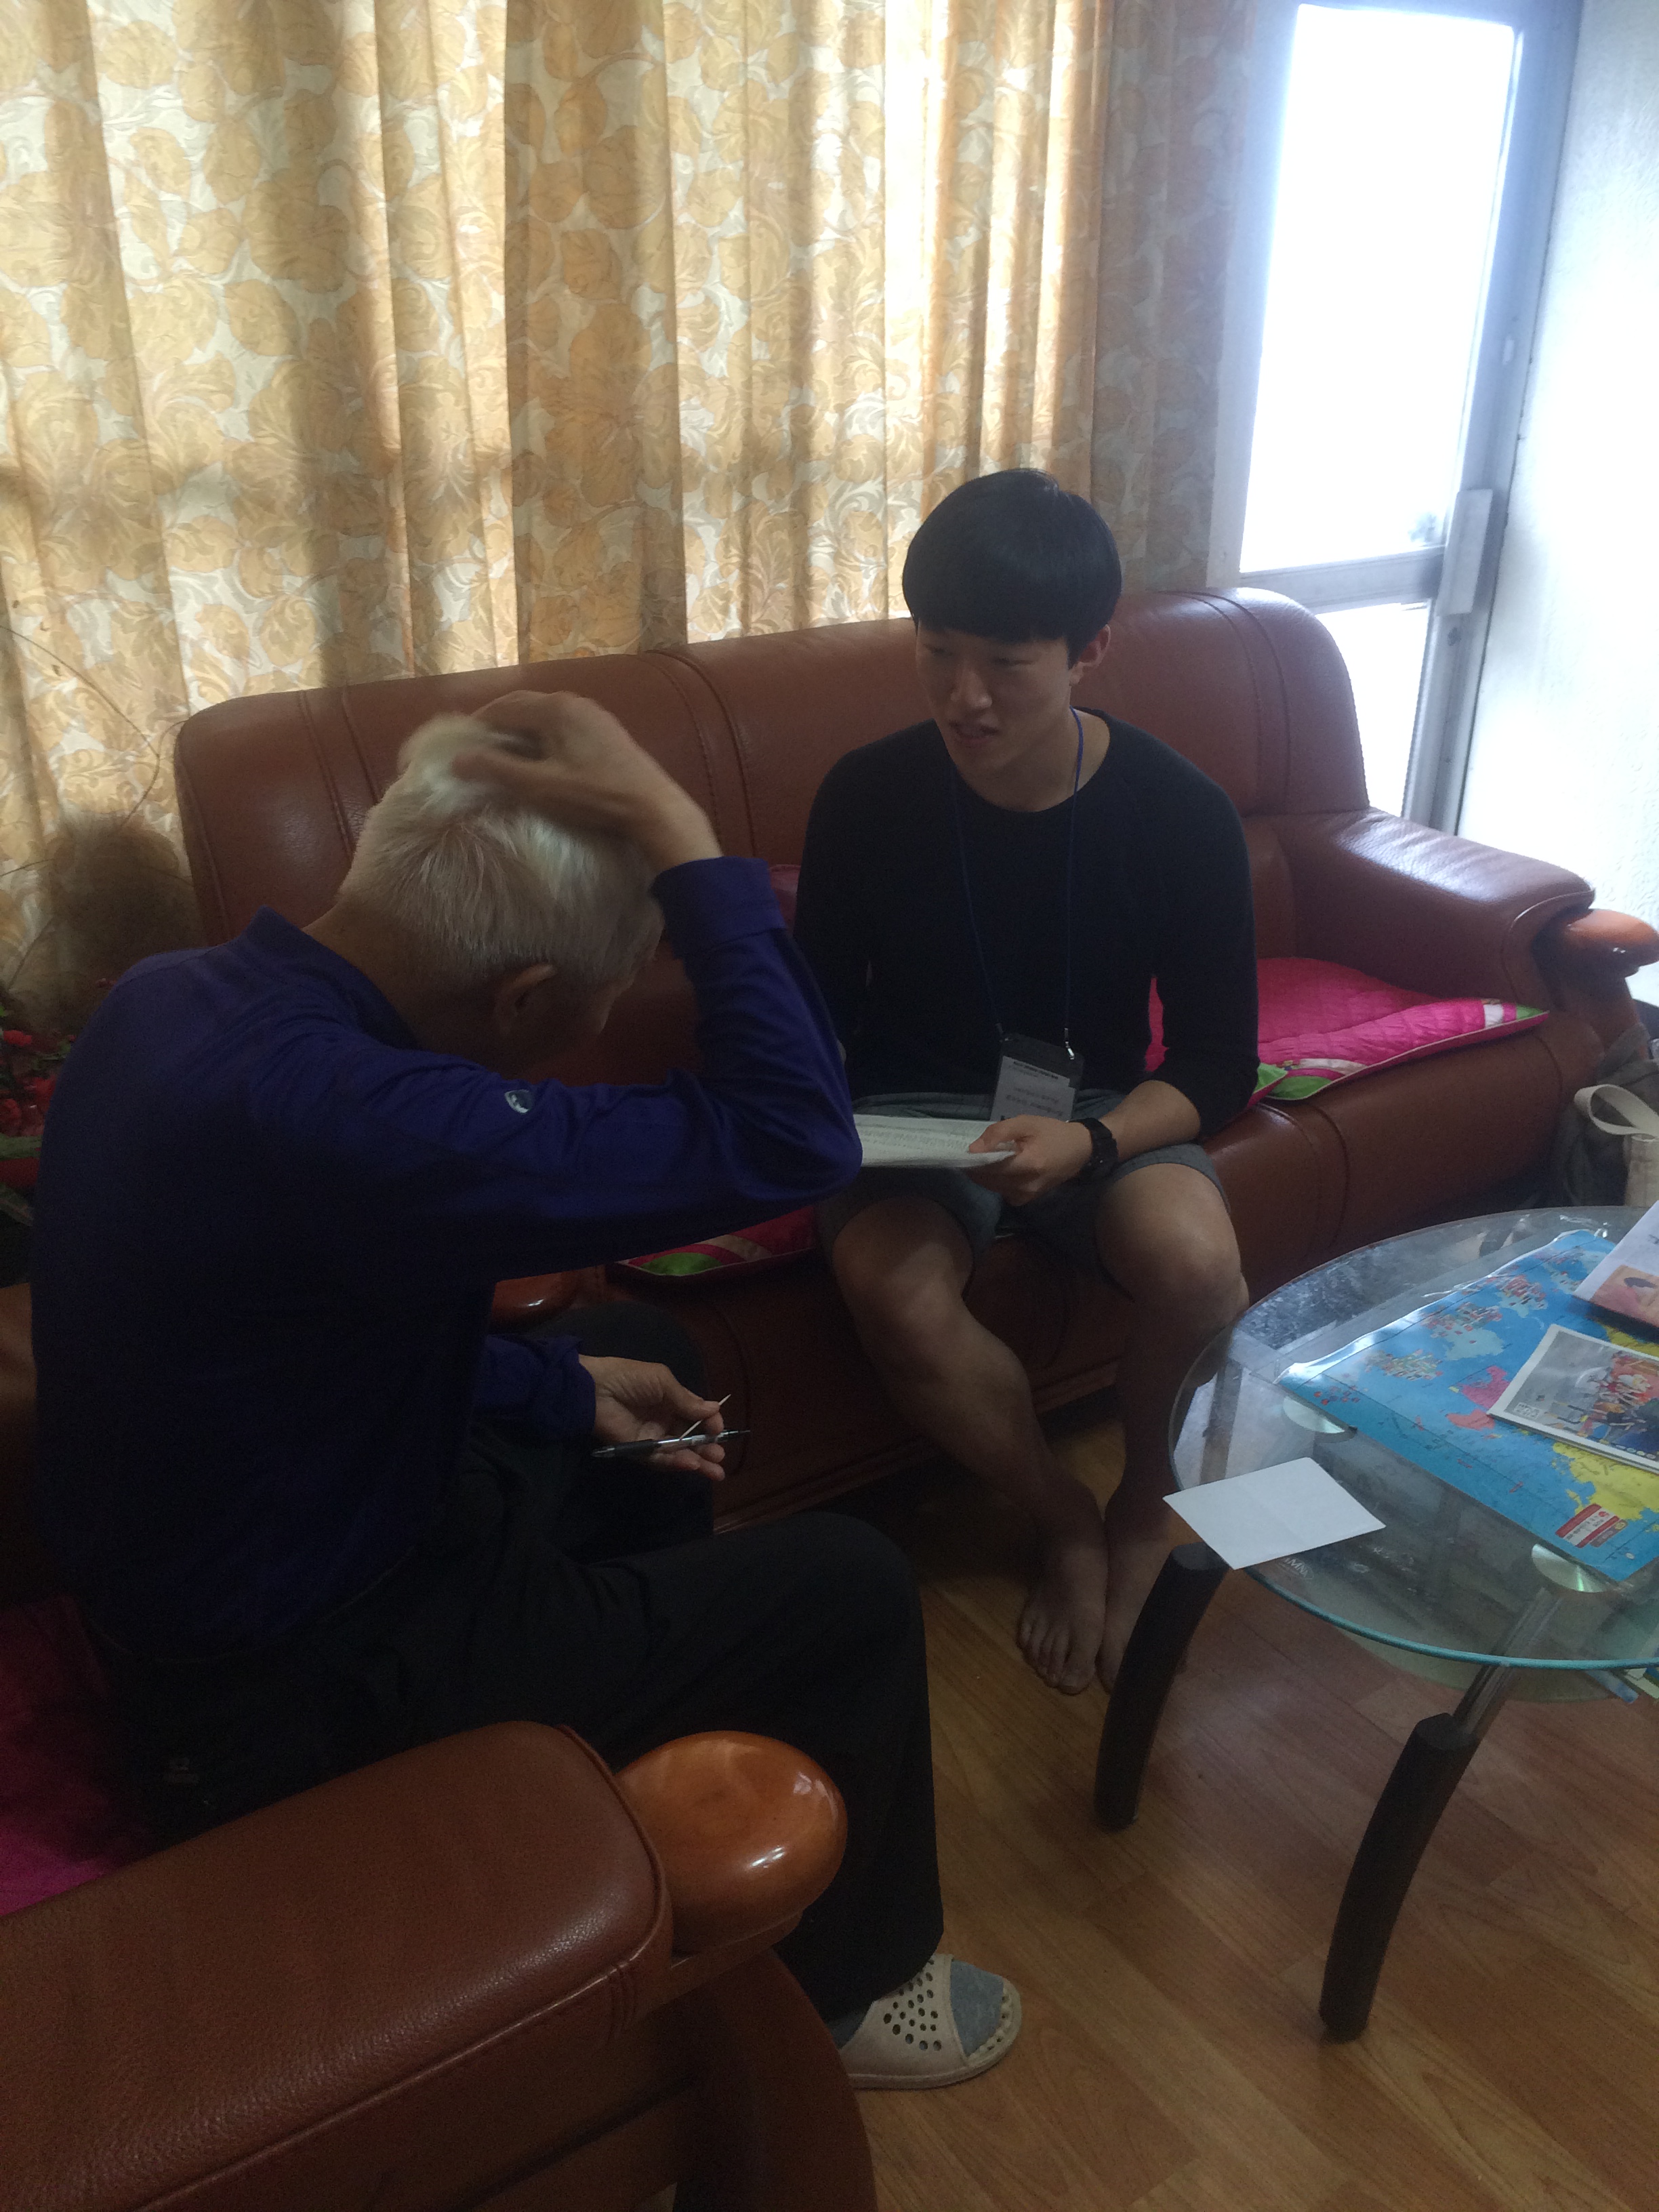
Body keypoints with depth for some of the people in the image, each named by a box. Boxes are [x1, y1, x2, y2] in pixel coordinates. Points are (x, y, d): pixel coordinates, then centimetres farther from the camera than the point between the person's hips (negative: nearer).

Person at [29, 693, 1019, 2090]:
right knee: (850, 1592, -2)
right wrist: (676, 832, -31)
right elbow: (794, 1140, -35)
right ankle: (855, 1980, 25)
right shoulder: (338, 1111, -37)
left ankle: (676, 1741, 42)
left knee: (638, 1354, 21)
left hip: (185, 1589, 9)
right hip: (298, 1703, -9)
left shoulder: (177, 997, -7)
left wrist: (561, 1387, 6)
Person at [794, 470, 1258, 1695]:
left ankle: (1147, 1505, 3)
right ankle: (1066, 1519, 0)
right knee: (900, 1300, -32)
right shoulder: (868, 794, -11)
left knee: (1196, 1265, -32)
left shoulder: (1180, 810, -12)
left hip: (1100, 1111, 0)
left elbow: (1219, 1062, -8)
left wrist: (1088, 1141, -27)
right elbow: (820, 1005, 2)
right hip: (911, 1118, 1)